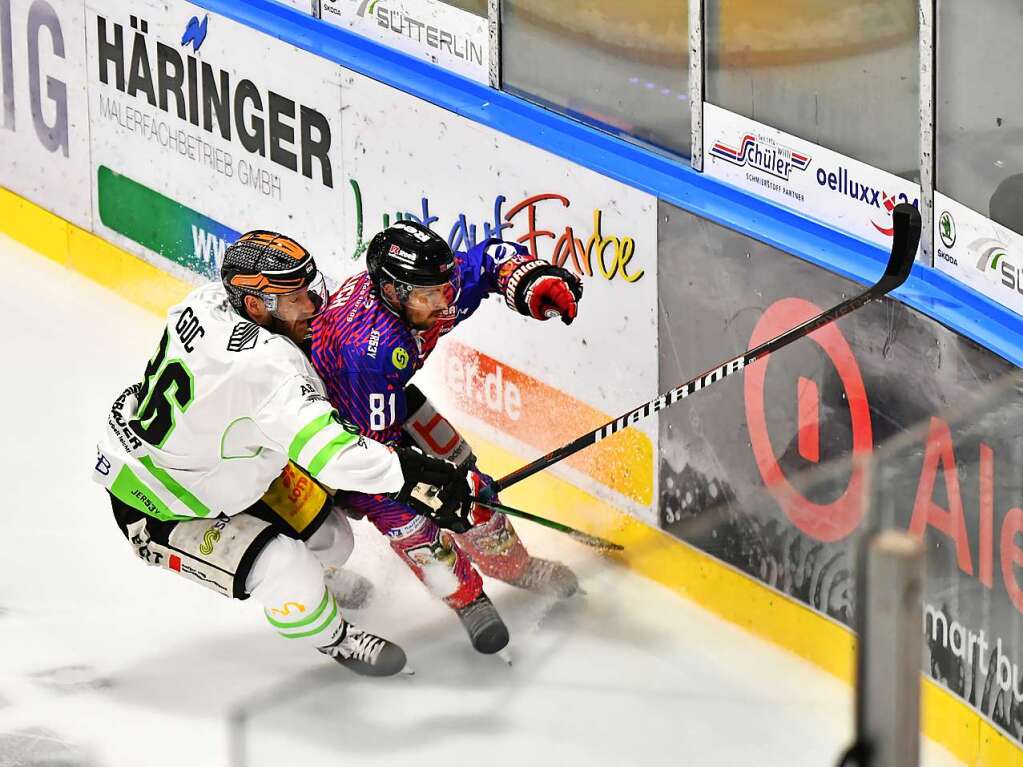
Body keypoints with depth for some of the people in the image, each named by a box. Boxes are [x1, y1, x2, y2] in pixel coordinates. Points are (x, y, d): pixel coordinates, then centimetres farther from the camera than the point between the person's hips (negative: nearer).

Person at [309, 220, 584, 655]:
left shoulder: (435, 287, -24)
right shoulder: (371, 346, -44)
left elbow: (492, 259, -5)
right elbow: (379, 443, -35)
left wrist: (537, 282, -23)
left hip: (389, 395, 7)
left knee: (454, 463, 8)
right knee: (397, 509, -16)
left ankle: (511, 563, 28)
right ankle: (467, 598, 3)